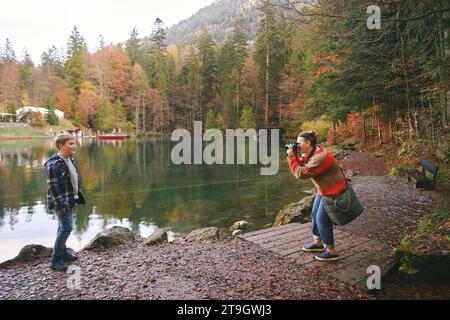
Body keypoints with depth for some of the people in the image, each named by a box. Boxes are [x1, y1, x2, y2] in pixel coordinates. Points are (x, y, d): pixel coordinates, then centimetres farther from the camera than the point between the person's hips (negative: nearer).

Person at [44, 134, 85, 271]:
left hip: (70, 200, 9)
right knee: (66, 228, -9)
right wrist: (60, 204, -21)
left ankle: (63, 252, 31)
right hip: (62, 202, -9)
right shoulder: (54, 164, -20)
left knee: (63, 227, 18)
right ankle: (56, 259, 1)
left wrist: (78, 196, 19)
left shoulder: (69, 160, 10)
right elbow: (53, 186, -21)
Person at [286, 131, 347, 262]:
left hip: (333, 191, -10)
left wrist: (291, 157, -22)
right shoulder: (310, 153, 0)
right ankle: (318, 243, 33)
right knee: (315, 215, 16)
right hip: (324, 189, 10)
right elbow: (301, 165, 7)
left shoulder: (320, 158, -30)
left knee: (322, 219, -5)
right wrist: (293, 155, -9)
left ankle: (331, 252, 8)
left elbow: (300, 173, -28)